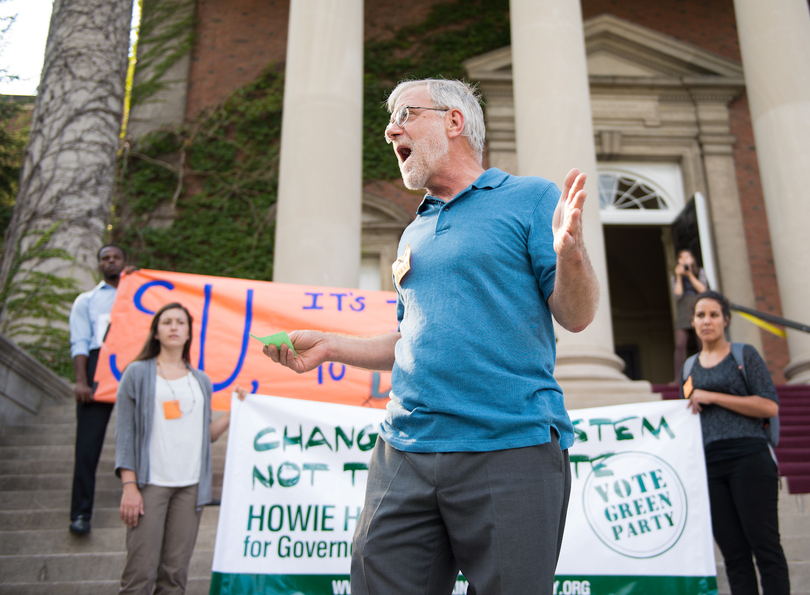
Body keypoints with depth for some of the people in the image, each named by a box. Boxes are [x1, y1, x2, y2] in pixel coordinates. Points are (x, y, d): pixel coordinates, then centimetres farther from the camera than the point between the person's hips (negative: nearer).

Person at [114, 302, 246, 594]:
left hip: (191, 485, 3)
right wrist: (129, 486, -8)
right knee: (141, 571, -8)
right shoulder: (138, 373, 5)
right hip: (150, 482, -3)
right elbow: (125, 433, 0)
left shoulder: (201, 381, 16)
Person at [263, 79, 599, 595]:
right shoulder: (414, 234, 21)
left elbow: (577, 317, -3)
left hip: (512, 450, -5)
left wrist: (570, 252, -22)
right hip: (405, 453, 6)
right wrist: (331, 346, 15)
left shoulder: (531, 198, 3)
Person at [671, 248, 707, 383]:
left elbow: (703, 289, -1)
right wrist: (679, 276, -1)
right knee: (680, 345, -14)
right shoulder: (675, 277, 16)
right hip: (683, 312, 0)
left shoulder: (700, 272, 15)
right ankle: (678, 379, -17)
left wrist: (689, 275, -4)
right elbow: (677, 294, 1)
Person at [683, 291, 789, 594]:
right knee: (734, 553, 5)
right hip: (709, 464, 4)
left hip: (748, 457, -4)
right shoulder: (690, 366, 17)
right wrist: (692, 407, 4)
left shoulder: (744, 354, 4)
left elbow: (770, 406, -7)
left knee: (765, 546, -4)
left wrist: (712, 397, -10)